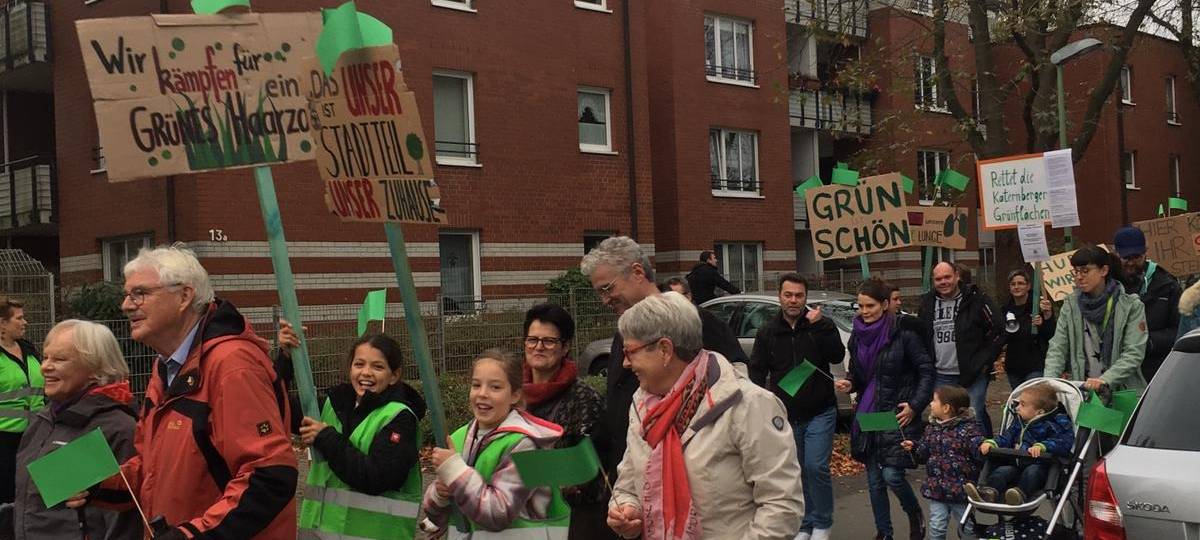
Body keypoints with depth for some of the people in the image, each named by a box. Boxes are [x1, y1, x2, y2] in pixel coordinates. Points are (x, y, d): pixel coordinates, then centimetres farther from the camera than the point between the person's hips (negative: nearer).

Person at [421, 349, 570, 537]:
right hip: (465, 534, 5)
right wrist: (439, 495, -19)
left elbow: (499, 514, -26)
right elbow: (434, 508, 2)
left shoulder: (522, 443, -20)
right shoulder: (459, 438, -2)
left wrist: (454, 468, -28)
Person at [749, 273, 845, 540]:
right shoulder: (768, 332, 5)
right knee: (797, 472, 9)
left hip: (819, 413, -2)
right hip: (787, 415, 3)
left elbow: (837, 356, -15)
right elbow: (757, 371, 6)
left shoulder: (820, 326, -1)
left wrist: (819, 326, -25)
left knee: (816, 467, -11)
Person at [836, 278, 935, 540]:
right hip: (867, 413, 5)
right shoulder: (857, 336, 5)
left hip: (897, 413, -5)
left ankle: (915, 515, 19)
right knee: (874, 480, 9)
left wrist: (915, 406, -13)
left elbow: (926, 371, -6)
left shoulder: (903, 334, -11)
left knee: (892, 474, -10)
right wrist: (849, 384, -4)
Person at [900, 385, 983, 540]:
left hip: (961, 489, -5)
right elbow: (923, 454, 16)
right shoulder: (932, 428, 8)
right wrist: (913, 447, -3)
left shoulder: (968, 428, -12)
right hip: (937, 488, 5)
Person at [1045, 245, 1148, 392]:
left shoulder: (1131, 306, 1)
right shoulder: (1071, 304, 9)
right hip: (1081, 389, 2)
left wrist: (1104, 380, -21)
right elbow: (1057, 349, 5)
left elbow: (1134, 354, -7)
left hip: (1123, 390, -2)